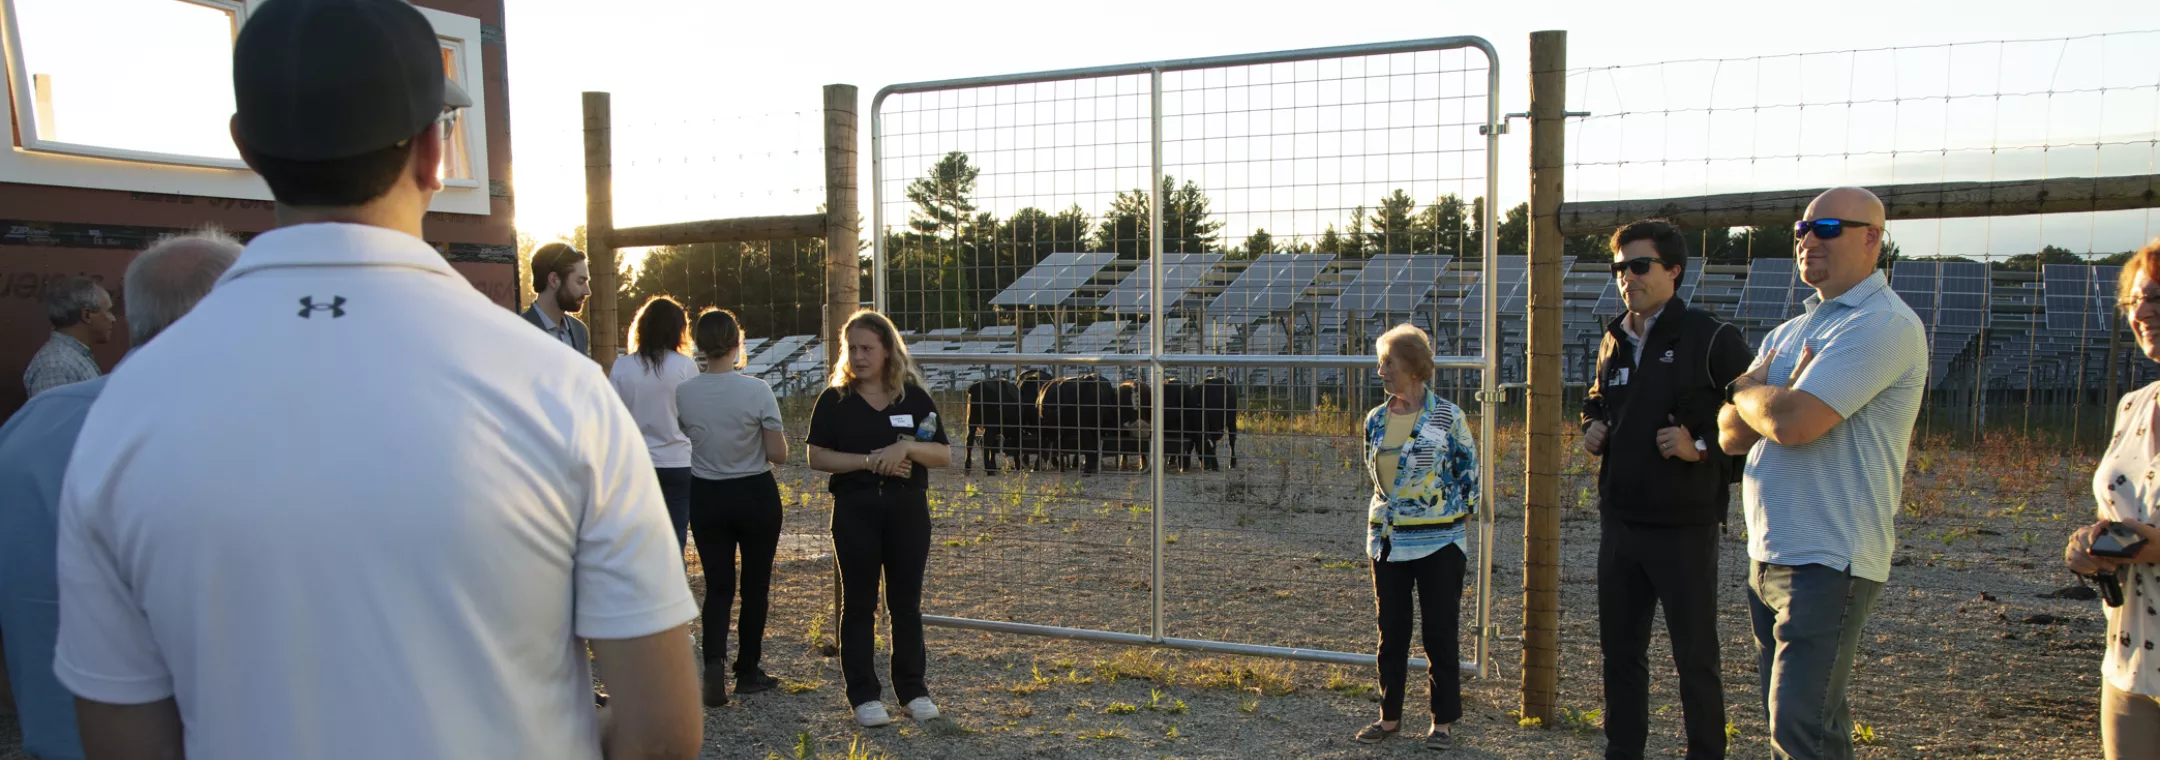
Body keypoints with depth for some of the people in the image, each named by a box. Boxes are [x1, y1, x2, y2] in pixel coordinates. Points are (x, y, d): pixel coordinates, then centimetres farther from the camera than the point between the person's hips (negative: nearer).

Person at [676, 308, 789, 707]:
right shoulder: (757, 391, -17)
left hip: (706, 496, 2)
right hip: (755, 495, -2)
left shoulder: (682, 393, -9)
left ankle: (714, 661, -9)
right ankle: (748, 671, 22)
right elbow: (778, 455, -13)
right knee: (755, 585, 13)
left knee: (717, 586, 12)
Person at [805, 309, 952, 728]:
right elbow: (817, 457, -6)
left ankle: (913, 690, 18)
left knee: (906, 602, 8)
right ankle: (864, 695, 13)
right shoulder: (834, 400, 1)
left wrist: (907, 447, -17)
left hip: (908, 509, 1)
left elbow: (944, 455, 1)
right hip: (855, 510, -1)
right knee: (859, 603, 5)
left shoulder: (914, 398, 3)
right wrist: (870, 461, -16)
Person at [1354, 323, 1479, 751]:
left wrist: (1459, 520, 0)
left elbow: (1469, 473, -2)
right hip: (1387, 542, 4)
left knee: (1440, 633, 4)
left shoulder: (1447, 417, -9)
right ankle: (1390, 716, 23)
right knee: (1391, 633, 11)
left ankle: (1443, 720, 17)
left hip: (1439, 542, -4)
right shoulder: (1376, 420, 4)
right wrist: (1385, 519, 13)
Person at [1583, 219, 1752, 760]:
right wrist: (1593, 427, 7)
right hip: (1619, 522, 6)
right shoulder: (1615, 341, 10)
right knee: (1619, 650, 14)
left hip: (1684, 527, -6)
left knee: (1695, 659, 4)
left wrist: (1702, 447, -19)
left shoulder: (1711, 338, -10)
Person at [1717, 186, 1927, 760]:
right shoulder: (1790, 333, 16)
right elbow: (1731, 436, 10)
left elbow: (1793, 423, -23)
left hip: (1827, 561, -9)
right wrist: (1772, 395, -10)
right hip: (1768, 556, 9)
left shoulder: (1884, 325, -13)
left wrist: (1746, 390, -2)